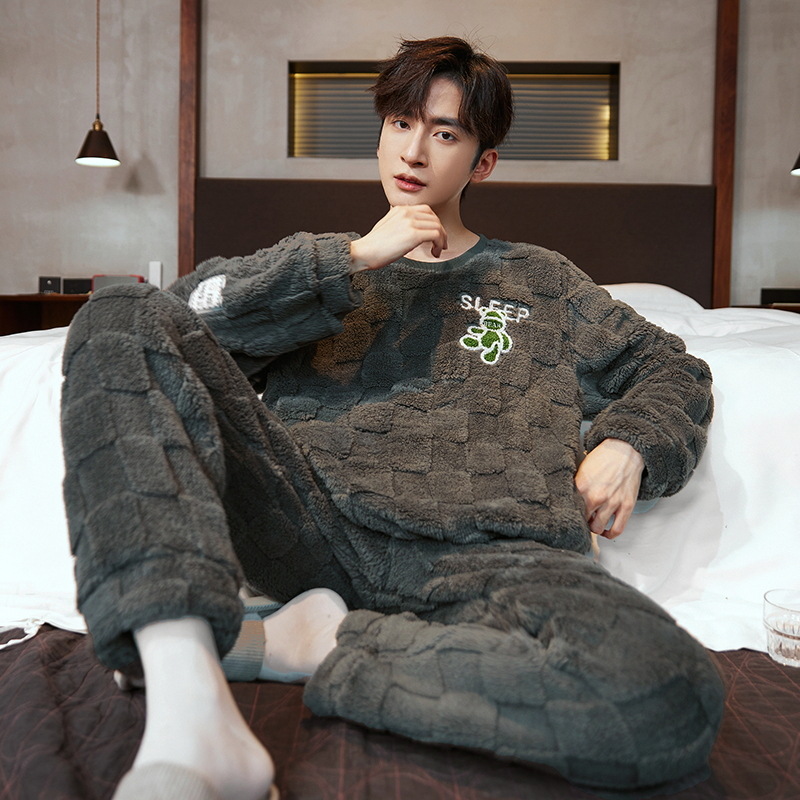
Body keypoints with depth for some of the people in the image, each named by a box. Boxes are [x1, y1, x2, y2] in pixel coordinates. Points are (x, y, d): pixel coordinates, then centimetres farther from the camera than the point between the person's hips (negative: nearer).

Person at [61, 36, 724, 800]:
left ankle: (314, 646, -16)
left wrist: (628, 447, 8)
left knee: (667, 698, -33)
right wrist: (355, 257, 4)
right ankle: (189, 713, -34)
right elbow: (189, 311, 11)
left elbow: (670, 369, 31)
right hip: (305, 508, 1)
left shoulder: (538, 279, 29)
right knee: (122, 322, -20)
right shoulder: (331, 262, 28)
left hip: (479, 549, 0)